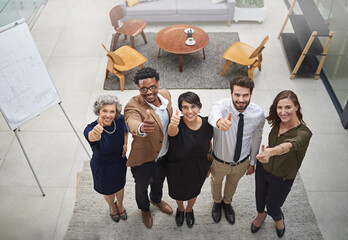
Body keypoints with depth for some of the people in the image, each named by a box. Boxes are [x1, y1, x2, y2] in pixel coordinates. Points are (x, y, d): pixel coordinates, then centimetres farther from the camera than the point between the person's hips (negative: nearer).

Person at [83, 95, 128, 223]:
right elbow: (90, 136, -60)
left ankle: (120, 204, 63)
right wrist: (94, 135, -83)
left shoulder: (120, 119, -24)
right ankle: (112, 207, 60)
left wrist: (125, 144, -9)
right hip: (102, 166, -2)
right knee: (108, 190, 24)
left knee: (119, 185, 29)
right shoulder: (91, 128, -35)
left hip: (119, 162, 3)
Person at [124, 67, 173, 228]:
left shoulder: (165, 94, -12)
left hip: (164, 155, 5)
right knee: (142, 187, 25)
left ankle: (156, 200, 67)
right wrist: (141, 127, -77)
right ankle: (144, 209, 58)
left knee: (159, 181, 33)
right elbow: (132, 122, -55)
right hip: (143, 160, -5)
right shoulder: (133, 105, -32)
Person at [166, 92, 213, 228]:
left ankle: (189, 210, 64)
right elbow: (172, 132, -55)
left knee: (193, 192, 30)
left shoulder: (207, 124, -19)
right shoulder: (178, 124, -30)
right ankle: (180, 209, 63)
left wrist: (208, 167, 9)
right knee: (178, 193, 27)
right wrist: (173, 125, -79)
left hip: (198, 170, 2)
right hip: (177, 170, -2)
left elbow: (208, 146, -3)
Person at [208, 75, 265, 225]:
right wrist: (219, 121, -83)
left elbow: (256, 139, -6)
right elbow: (213, 114, -58)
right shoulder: (222, 105, -33)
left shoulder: (258, 114, -23)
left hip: (242, 162, 2)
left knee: (233, 182, 31)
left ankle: (227, 203, 66)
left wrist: (252, 162, 6)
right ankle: (217, 202, 64)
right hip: (219, 161, -2)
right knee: (216, 181, 28)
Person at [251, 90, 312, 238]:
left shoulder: (303, 133, -33)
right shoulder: (277, 122, -15)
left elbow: (290, 145, -55)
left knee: (272, 208, 19)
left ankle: (278, 218, 57)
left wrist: (271, 151, -72)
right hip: (263, 168, 4)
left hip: (282, 179, -4)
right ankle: (261, 214, 62)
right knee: (259, 197, 27)